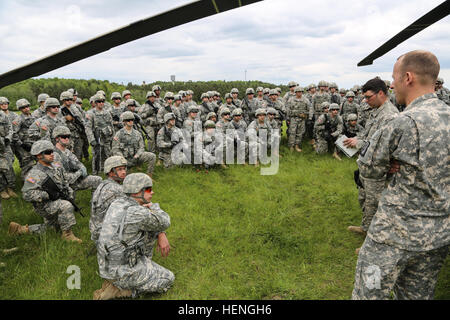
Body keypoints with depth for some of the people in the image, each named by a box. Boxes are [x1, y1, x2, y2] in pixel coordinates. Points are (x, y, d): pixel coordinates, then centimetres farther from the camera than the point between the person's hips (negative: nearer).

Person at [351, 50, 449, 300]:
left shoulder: (404, 123, -21)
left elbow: (368, 168, -9)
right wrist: (400, 166, -2)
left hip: (398, 232, -7)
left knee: (368, 293, 7)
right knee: (417, 294, 21)